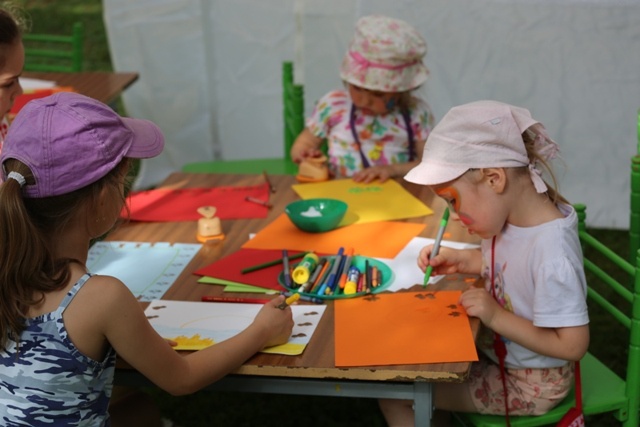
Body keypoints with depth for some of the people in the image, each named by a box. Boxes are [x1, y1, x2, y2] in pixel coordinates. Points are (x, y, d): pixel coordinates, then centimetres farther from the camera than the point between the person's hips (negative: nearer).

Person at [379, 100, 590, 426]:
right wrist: (463, 261, -5)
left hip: (529, 383, -8)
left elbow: (572, 345, -29)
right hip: (495, 349, 8)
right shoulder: (515, 214, -9)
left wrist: (495, 317, -25)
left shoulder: (551, 249, -33)